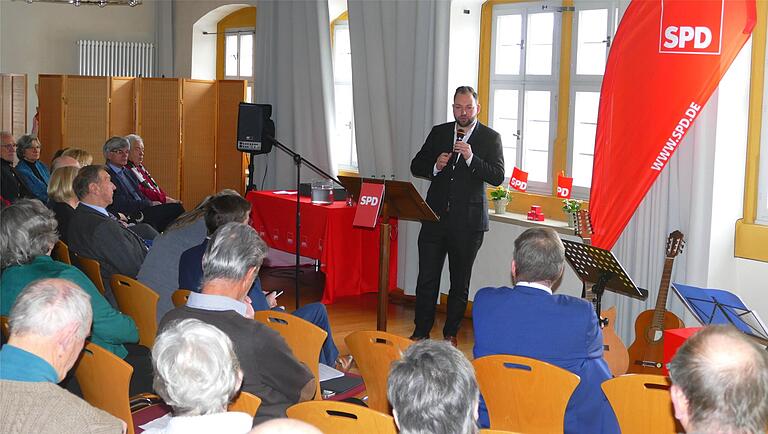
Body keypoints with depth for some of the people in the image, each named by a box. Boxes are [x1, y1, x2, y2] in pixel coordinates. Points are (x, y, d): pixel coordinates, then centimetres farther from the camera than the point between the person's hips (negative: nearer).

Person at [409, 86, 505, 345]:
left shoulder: (490, 138, 0)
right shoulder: (438, 133, 9)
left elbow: (498, 177, -10)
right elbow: (416, 166, 13)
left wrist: (471, 158, -22)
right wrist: (435, 167, -8)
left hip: (468, 221, -2)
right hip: (435, 216, 2)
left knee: (460, 282, 9)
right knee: (427, 279, 2)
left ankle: (450, 333, 23)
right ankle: (421, 331, 15)